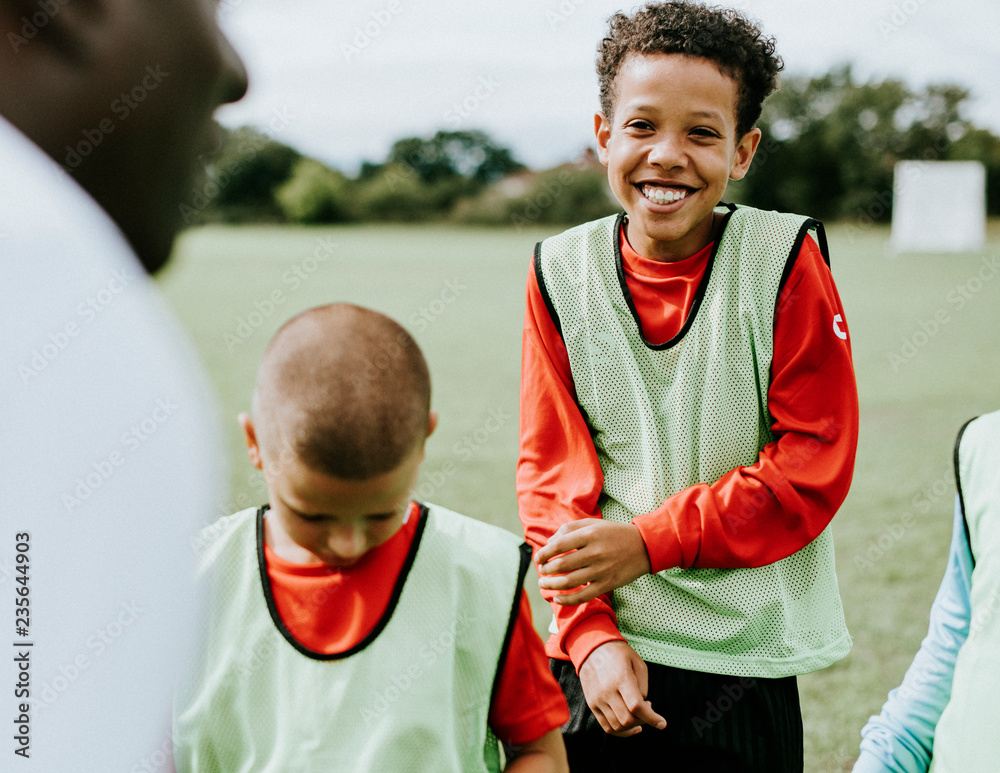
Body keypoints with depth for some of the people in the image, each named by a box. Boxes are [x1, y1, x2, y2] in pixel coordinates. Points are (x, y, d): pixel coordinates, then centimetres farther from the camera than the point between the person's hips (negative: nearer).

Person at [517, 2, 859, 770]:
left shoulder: (785, 260, -9)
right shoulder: (563, 272, -2)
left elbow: (814, 468, -10)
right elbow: (552, 469, 0)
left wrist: (649, 541, -15)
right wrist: (591, 633, -10)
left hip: (745, 654, -1)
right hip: (601, 649, 2)